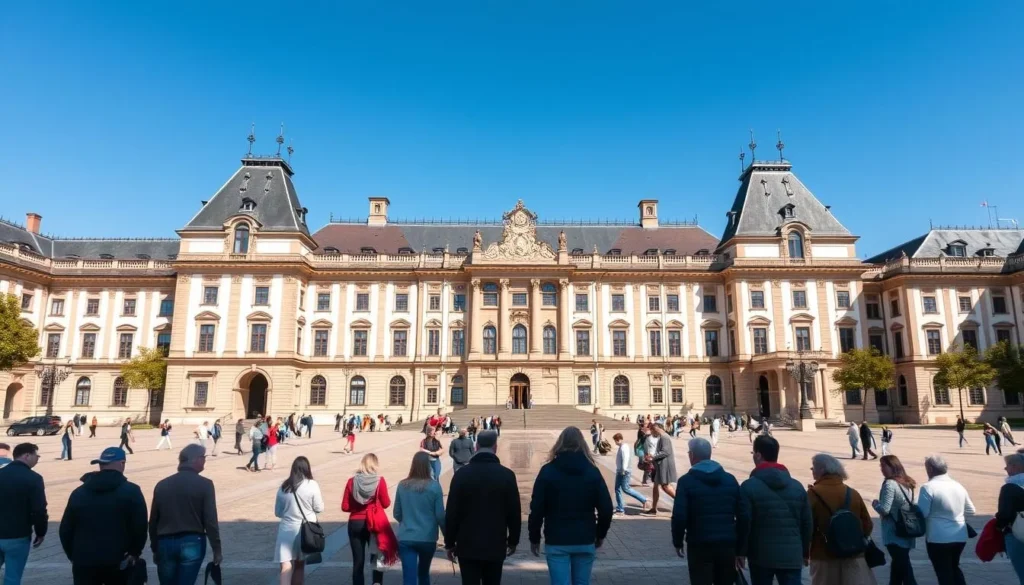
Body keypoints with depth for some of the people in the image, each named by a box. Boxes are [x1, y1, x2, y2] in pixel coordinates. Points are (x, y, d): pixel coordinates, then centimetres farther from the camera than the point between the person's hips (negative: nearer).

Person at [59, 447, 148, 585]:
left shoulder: (78, 493, 7)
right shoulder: (131, 491, -6)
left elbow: (65, 530, 9)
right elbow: (140, 527, -11)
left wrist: (73, 556, 21)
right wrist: (134, 553, 4)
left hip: (84, 563, 3)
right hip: (118, 562, -3)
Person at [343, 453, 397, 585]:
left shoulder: (352, 481, -3)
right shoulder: (379, 481, -9)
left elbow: (345, 507, -2)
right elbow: (386, 503, -4)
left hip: (355, 524, 1)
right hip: (375, 524, -1)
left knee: (358, 560, 8)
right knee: (377, 558, 16)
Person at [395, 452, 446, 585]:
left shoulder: (402, 485, -3)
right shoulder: (434, 486, -11)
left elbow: (397, 514, 7)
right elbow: (440, 515, -8)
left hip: (406, 538, 0)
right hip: (428, 538, 0)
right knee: (423, 573, 23)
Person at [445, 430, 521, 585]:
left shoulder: (462, 474, -7)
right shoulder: (507, 475, -6)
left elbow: (451, 513, -6)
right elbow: (514, 512, -2)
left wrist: (449, 543, 5)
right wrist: (513, 541, 11)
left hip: (467, 545, -1)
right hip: (496, 546, 1)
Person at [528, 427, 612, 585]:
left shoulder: (548, 471, -5)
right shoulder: (592, 471, 0)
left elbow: (537, 509, -7)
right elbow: (606, 508, -2)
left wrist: (534, 538, 4)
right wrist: (601, 534, 12)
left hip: (556, 542, -2)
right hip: (585, 542, 2)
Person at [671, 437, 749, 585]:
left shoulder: (686, 481, -6)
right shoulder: (730, 479, 6)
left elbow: (679, 516, -14)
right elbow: (744, 516, 2)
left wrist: (677, 541, 2)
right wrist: (741, 548, 8)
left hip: (700, 545, -4)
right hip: (727, 545, 4)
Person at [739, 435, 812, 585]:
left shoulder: (749, 486, -9)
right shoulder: (797, 486, 6)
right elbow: (807, 523, 10)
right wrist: (805, 552, 22)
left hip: (761, 555, -3)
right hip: (792, 556, 3)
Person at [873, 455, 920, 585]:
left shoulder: (890, 484, -18)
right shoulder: (906, 483, 8)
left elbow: (884, 509, -23)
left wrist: (875, 504, -3)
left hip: (895, 534, -9)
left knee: (904, 568, -3)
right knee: (897, 564, 21)